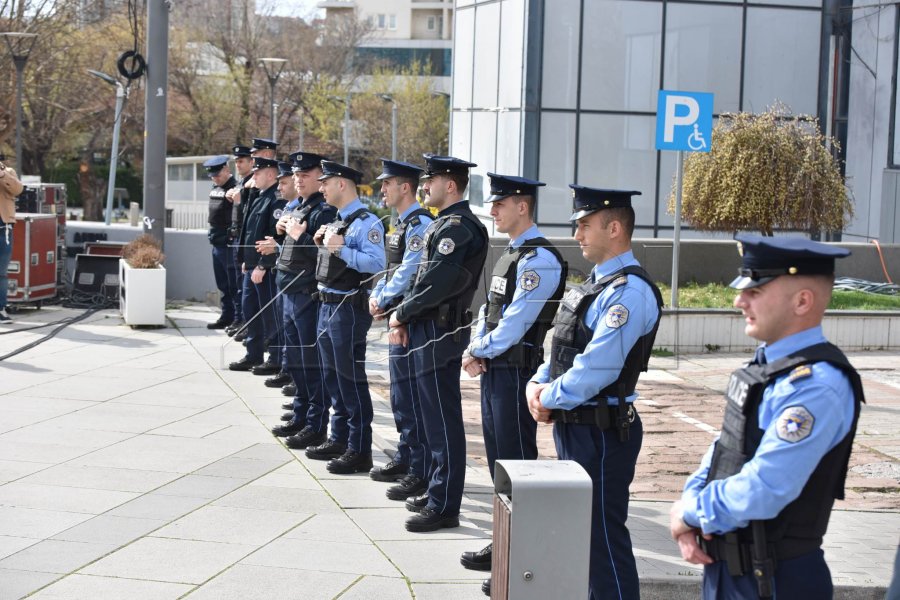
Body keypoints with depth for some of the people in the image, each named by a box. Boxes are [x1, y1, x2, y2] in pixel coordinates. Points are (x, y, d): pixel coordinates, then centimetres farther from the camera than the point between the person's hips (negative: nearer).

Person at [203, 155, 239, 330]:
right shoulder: (215, 189, 13)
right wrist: (213, 235, 15)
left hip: (229, 244, -9)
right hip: (217, 243, 9)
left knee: (234, 285, -4)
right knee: (222, 284, 14)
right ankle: (227, 317, 23)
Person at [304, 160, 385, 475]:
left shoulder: (366, 222, -14)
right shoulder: (336, 221, 15)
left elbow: (376, 263, -25)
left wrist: (341, 249, -29)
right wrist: (322, 244, 8)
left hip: (349, 308, -10)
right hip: (328, 305, 10)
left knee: (351, 379, -4)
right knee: (333, 376, 16)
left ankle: (359, 450, 2)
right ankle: (340, 440, 26)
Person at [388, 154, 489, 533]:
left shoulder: (459, 227, -17)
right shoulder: (445, 224, 15)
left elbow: (437, 284, -24)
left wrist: (402, 314, -12)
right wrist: (405, 320, 7)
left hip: (439, 334, -10)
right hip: (429, 330, 10)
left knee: (443, 421, -5)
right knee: (436, 417, 17)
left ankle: (444, 507, 0)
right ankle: (437, 493, 27)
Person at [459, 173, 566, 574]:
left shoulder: (539, 259, -17)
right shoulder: (511, 253, 15)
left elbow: (515, 323, -20)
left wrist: (480, 352, -9)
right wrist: (477, 350, 1)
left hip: (516, 371, -9)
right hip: (494, 369, 9)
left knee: (517, 461, -3)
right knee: (498, 458, 15)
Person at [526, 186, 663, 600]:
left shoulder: (628, 291, -20)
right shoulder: (597, 283, 13)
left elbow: (596, 369, -24)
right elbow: (564, 348, 17)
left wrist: (549, 399, -12)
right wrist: (538, 384, -1)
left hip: (602, 433, -10)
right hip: (573, 426, 10)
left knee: (603, 537, -3)